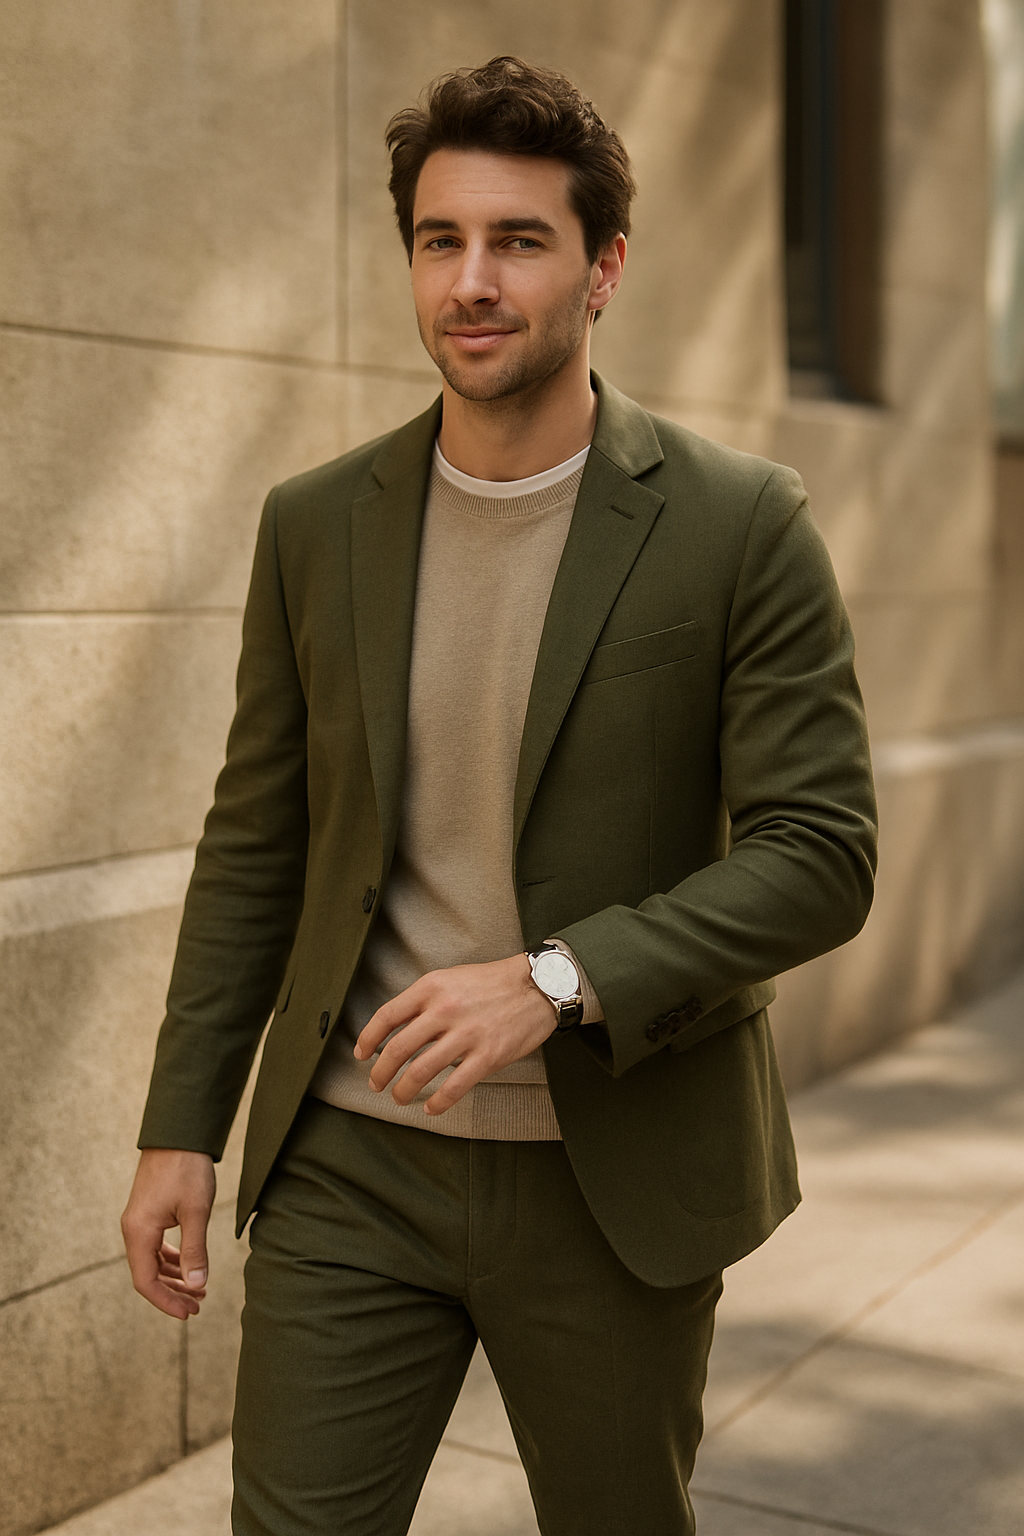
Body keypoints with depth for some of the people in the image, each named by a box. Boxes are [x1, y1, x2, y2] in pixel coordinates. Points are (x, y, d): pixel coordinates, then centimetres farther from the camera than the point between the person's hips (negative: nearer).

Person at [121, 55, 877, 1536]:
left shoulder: (741, 523, -8)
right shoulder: (317, 524, 2)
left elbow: (819, 853, -11)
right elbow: (253, 845, 7)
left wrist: (557, 981, -23)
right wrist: (182, 1127, 5)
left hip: (614, 1176, -1)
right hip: (352, 1165, 2)